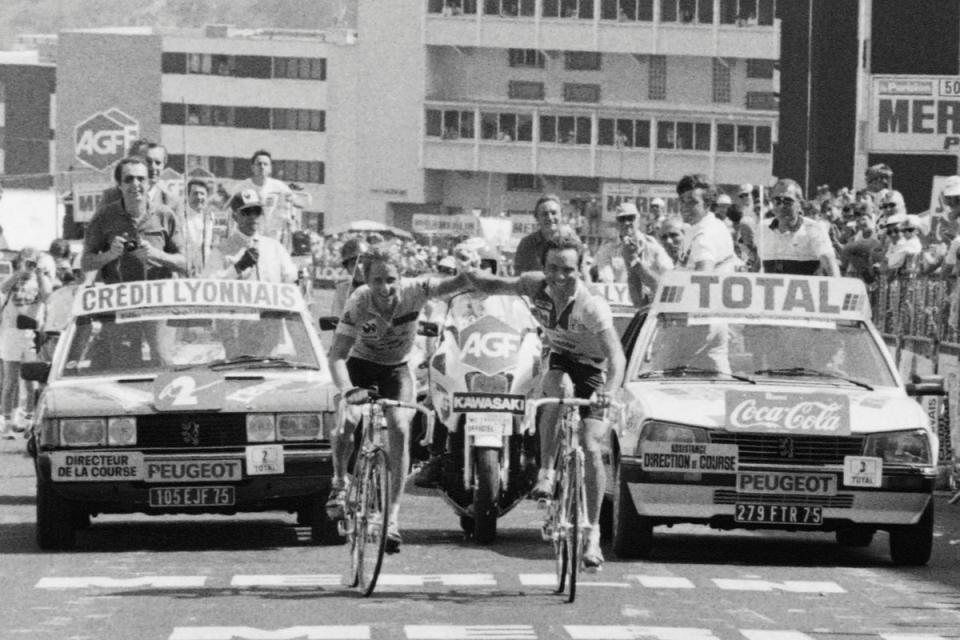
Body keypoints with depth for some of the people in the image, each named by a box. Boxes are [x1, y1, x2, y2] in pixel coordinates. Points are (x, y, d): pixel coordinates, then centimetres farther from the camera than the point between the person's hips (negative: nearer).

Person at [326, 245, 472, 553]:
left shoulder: (413, 291, -25)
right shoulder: (358, 303, -28)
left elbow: (451, 285, -39)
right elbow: (337, 355, -32)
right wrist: (348, 390, -49)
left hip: (396, 369, 1)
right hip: (361, 365, -1)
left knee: (399, 430, -20)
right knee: (347, 420, -26)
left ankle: (393, 515, -15)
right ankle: (340, 483, 4)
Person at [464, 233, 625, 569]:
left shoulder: (592, 307, -32)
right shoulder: (536, 287, -18)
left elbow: (616, 355, -41)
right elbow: (493, 286, -4)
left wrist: (609, 390, -59)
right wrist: (470, 274, -28)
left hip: (592, 368, -3)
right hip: (558, 360, 3)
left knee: (591, 449, -15)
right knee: (555, 389, -35)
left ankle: (593, 534, -3)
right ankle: (546, 472, -25)